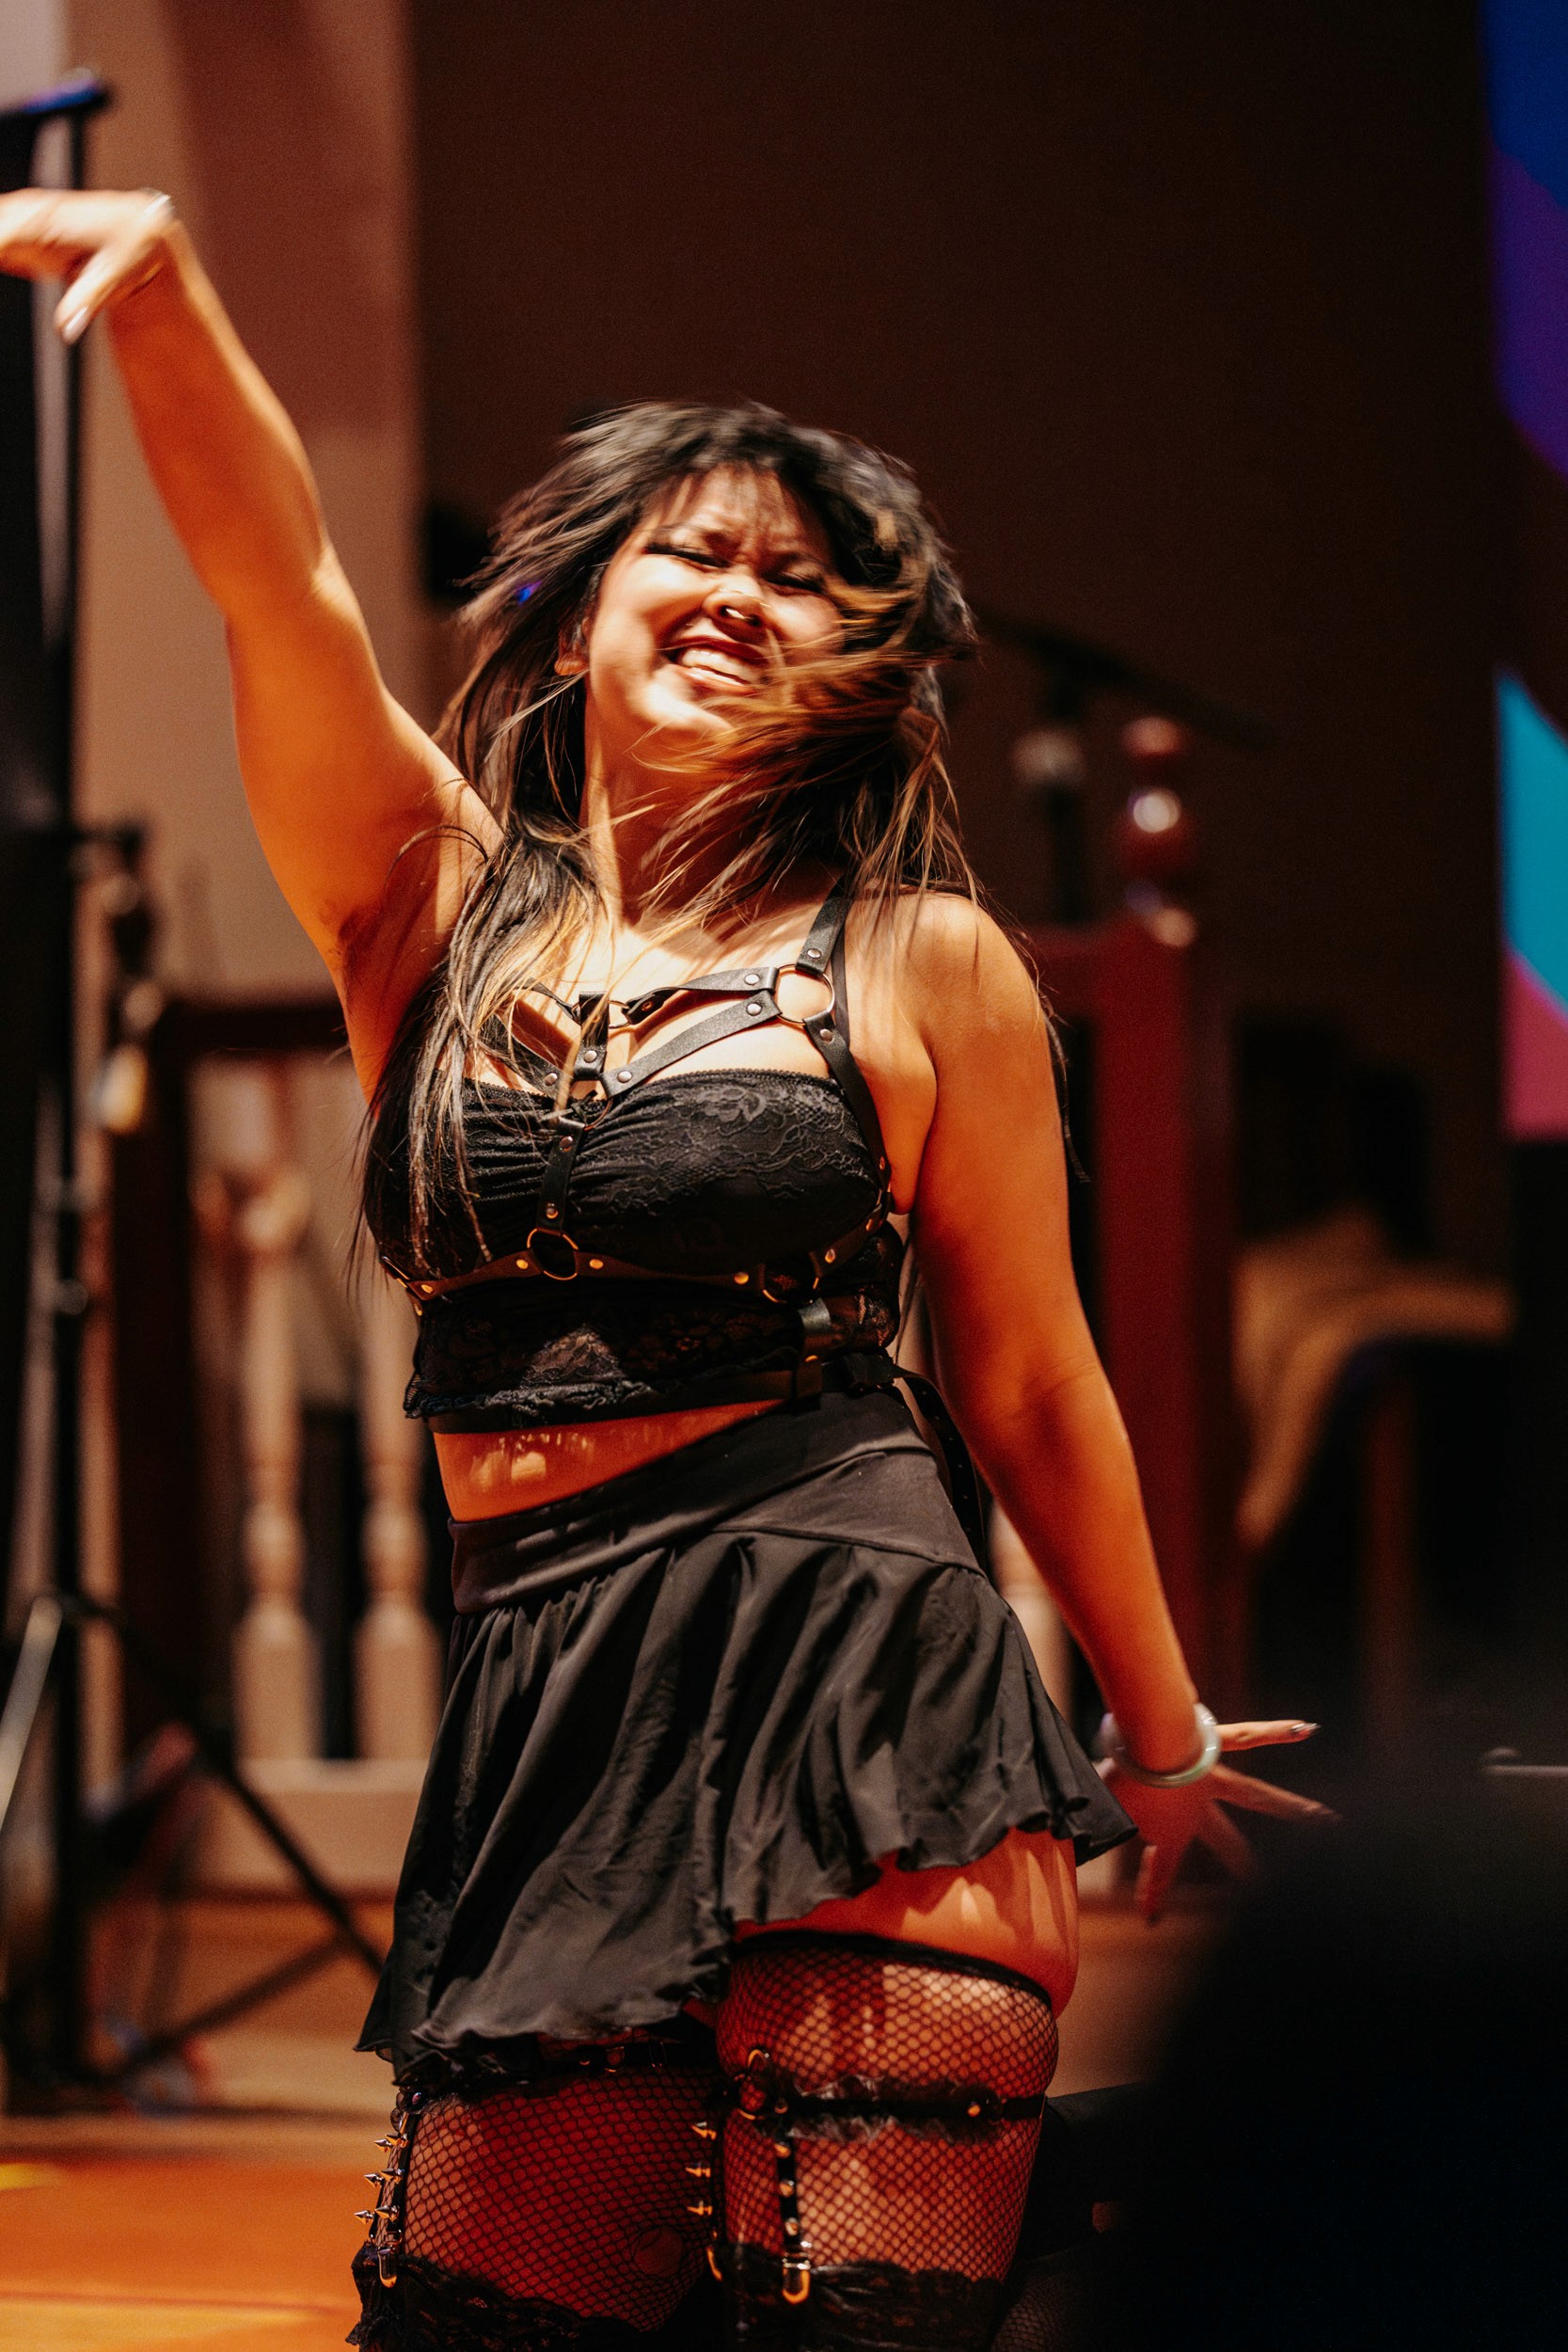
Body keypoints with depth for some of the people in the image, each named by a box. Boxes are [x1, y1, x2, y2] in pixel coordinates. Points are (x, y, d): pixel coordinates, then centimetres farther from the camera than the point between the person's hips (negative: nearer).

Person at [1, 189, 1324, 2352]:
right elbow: (282, 585, -6)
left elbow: (1031, 1385, 14)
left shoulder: (922, 966, 6)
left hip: (856, 1697, -3)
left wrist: (1163, 1743, 22)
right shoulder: (433, 896, 11)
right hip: (547, 1718, 3)